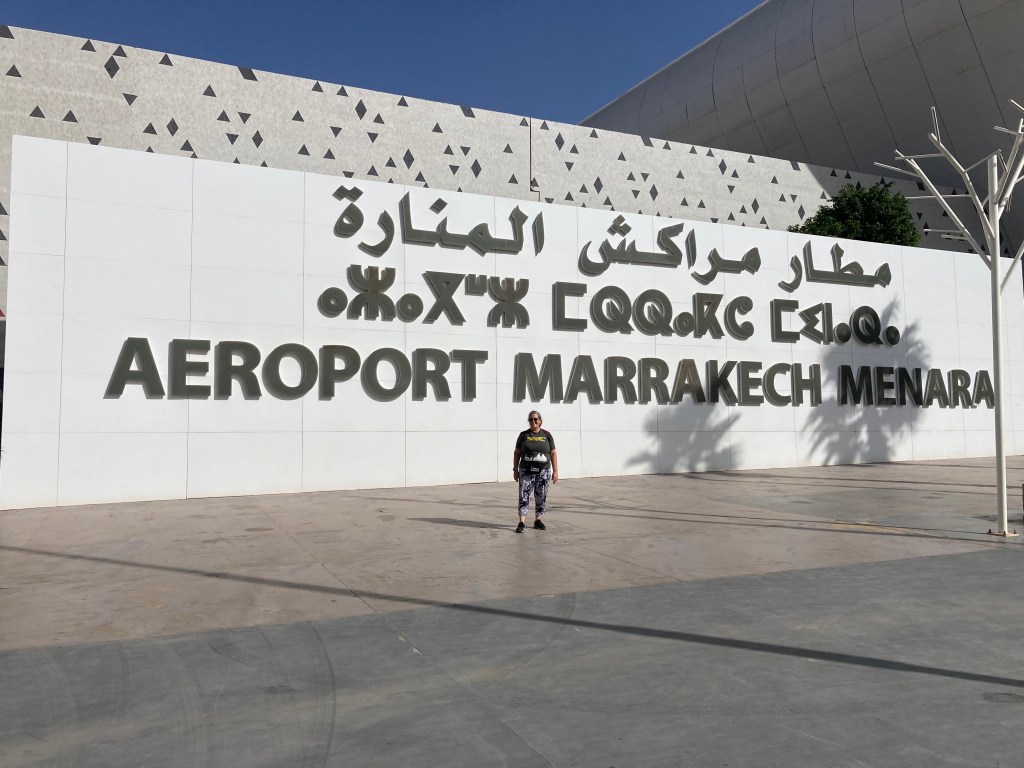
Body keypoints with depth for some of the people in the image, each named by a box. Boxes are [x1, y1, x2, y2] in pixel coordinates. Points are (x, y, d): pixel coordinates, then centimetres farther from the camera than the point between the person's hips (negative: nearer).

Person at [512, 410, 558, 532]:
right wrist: (515, 470, 2)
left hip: (543, 471, 1)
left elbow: (553, 454, 5)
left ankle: (538, 520, 18)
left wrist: (555, 471, 0)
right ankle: (522, 523, -7)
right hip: (526, 471, -1)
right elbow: (517, 453, 7)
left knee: (541, 497, 6)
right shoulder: (524, 435, 3)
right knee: (524, 495, -7)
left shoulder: (547, 435, 4)